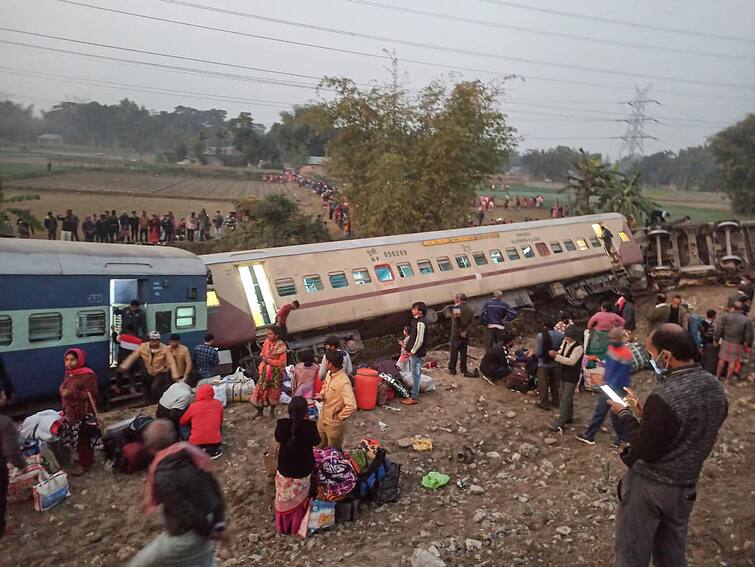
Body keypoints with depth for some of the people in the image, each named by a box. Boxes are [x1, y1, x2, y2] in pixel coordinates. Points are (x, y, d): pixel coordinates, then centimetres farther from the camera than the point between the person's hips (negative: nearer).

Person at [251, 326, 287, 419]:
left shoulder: (281, 346, -19)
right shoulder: (266, 342, -5)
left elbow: (282, 362, -18)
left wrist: (269, 360, -22)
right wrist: (262, 356, -10)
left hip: (276, 372, -4)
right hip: (265, 370, 4)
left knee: (274, 391, 10)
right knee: (260, 389, 4)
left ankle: (272, 410, 31)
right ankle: (260, 411, 21)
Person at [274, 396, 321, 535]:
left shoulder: (282, 424, -21)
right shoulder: (309, 426, -25)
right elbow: (317, 441, -6)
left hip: (285, 468, 1)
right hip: (303, 469, -1)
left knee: (284, 499, 23)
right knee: (299, 499, 23)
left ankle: (282, 526, 41)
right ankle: (296, 526, 39)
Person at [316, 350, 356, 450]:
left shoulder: (344, 382, -31)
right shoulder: (329, 373, -4)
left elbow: (352, 406, -38)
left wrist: (340, 416, -23)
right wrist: (321, 395, -3)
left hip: (334, 423, -8)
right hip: (322, 419, 8)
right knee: (319, 446, 27)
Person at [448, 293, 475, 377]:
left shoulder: (456, 308, -12)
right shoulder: (470, 310, 6)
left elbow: (455, 322, -17)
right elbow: (471, 322, 0)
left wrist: (460, 332, -10)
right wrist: (465, 331, -5)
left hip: (456, 333, -5)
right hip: (466, 334, 5)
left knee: (454, 352, 4)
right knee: (463, 352, 13)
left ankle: (452, 369, 7)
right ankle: (463, 369, 17)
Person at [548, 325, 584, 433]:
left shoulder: (578, 347, -23)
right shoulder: (565, 342, 1)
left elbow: (571, 361, -29)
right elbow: (561, 353, 11)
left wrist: (556, 356, -33)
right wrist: (555, 354, -12)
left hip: (572, 377, -8)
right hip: (564, 374, 9)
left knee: (565, 399, -6)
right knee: (564, 396, 19)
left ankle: (559, 423, -4)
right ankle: (569, 417, 36)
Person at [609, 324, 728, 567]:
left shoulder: (665, 396, -29)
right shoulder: (715, 387, -4)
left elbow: (647, 452, -21)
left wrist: (625, 415, -10)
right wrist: (646, 414, 5)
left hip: (648, 485, -7)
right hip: (686, 486, 7)